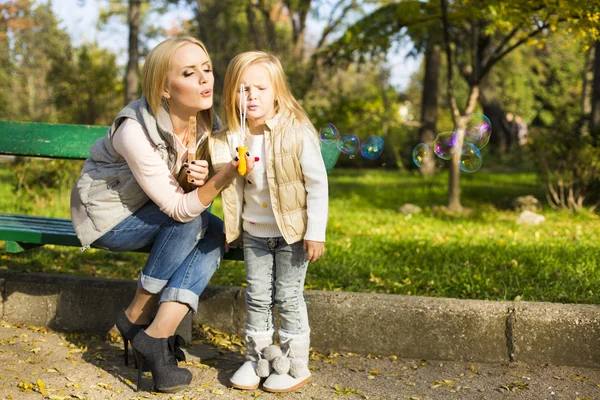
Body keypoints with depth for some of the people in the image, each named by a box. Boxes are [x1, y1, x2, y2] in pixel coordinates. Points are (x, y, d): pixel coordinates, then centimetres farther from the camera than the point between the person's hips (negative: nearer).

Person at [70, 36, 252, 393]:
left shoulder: (206, 121, -11)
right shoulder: (135, 131, -31)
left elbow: (190, 192, 1)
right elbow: (178, 208, -31)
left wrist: (197, 177, -24)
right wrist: (224, 177, -48)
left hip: (150, 212, 7)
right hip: (105, 217, -7)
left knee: (215, 231, -18)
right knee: (192, 221, -27)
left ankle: (157, 334, -19)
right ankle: (138, 317, -10)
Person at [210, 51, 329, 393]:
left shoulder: (297, 133, -18)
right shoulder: (231, 138, -4)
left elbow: (317, 184, -14)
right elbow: (232, 185, 6)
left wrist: (316, 233, -15)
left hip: (292, 232, -4)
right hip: (254, 233, 4)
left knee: (288, 297, 5)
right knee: (257, 297, 13)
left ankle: (296, 366, 19)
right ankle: (256, 360, 27)